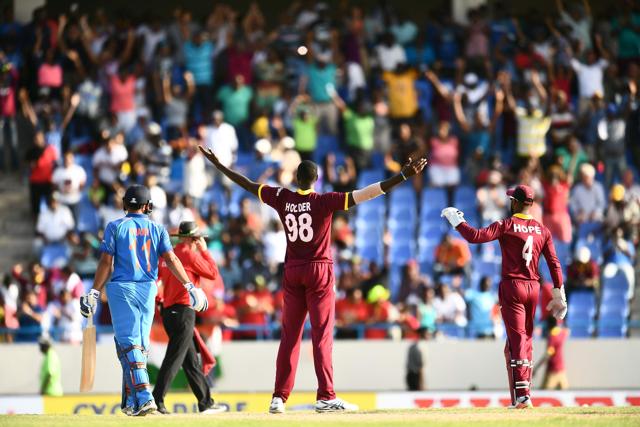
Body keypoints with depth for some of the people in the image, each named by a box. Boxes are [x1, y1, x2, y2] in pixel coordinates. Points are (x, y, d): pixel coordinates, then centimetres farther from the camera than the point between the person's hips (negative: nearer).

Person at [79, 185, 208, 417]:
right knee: (140, 345, 12)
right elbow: (171, 259, -2)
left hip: (121, 289, -3)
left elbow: (106, 262, -4)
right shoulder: (157, 229, 9)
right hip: (148, 291, 3)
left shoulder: (115, 227, 2)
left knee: (129, 343, -9)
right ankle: (130, 402, 14)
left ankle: (144, 397, -24)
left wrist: (94, 293, -2)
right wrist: (190, 286, -4)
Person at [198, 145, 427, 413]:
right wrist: (403, 176, -24)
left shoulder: (282, 198, 0)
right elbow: (364, 194, -20)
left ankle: (279, 398, 8)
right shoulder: (324, 201, -12)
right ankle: (325, 398, -9)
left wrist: (219, 166, 24)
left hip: (292, 271, 4)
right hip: (320, 270, -4)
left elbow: (248, 184, 10)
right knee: (322, 334, -4)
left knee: (289, 336, 9)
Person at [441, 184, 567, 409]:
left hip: (512, 286, -5)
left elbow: (475, 236, -18)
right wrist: (559, 294, 8)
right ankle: (521, 394, 17)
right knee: (526, 339, 14)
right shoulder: (542, 230, 7)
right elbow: (554, 263, 5)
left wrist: (456, 220, -4)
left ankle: (522, 395, -17)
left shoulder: (506, 226, -7)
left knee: (517, 340, -8)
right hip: (533, 288, 5)